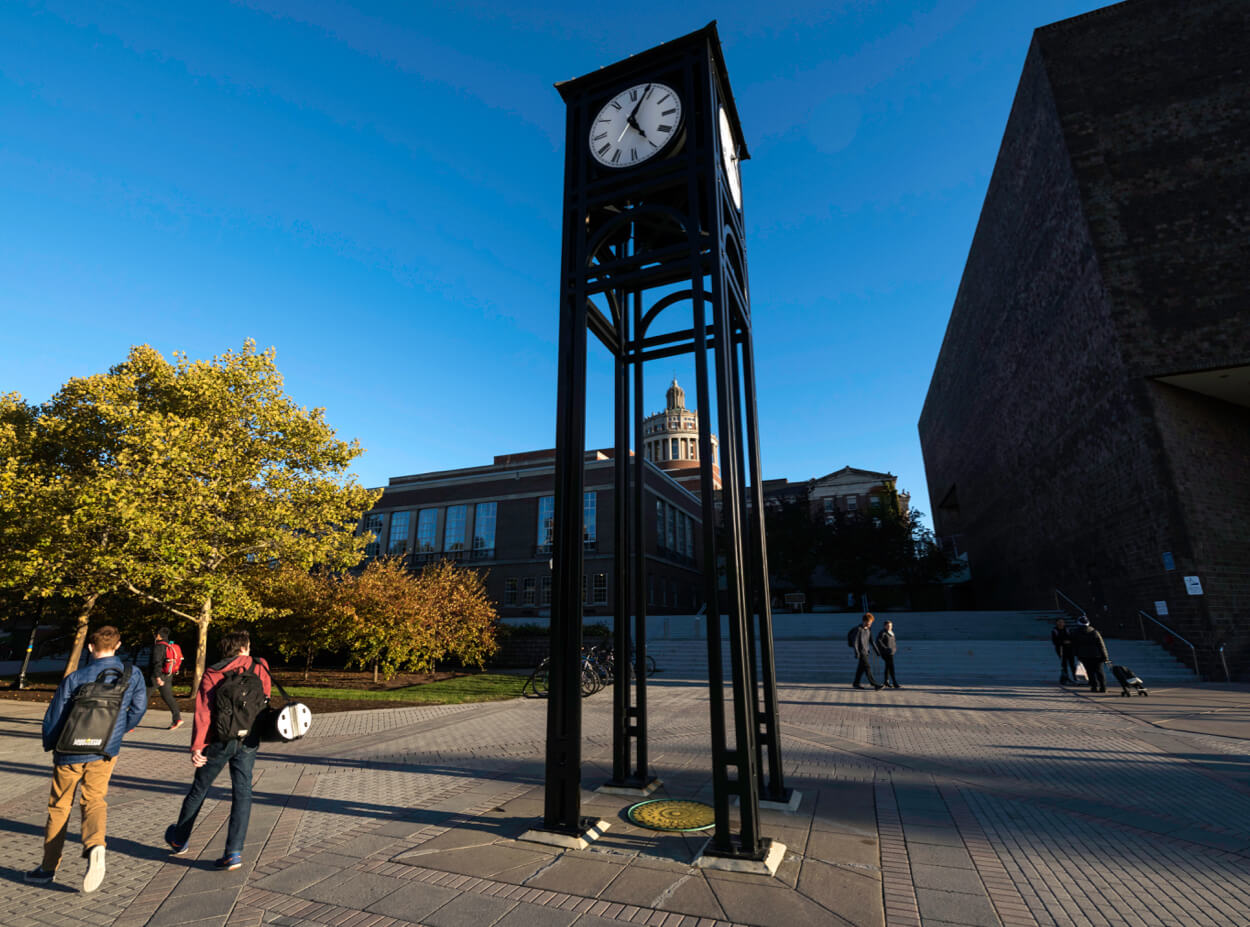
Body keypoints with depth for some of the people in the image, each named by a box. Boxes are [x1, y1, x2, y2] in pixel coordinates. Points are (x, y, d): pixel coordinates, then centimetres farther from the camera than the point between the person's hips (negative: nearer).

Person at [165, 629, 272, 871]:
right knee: (242, 794, 5)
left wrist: (197, 747, -11)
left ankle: (179, 840, 41)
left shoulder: (211, 674, -3)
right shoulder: (260, 667, 0)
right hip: (248, 742, 0)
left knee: (198, 790, 20)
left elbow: (203, 712, -11)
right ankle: (234, 852, 2)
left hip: (219, 741, 0)